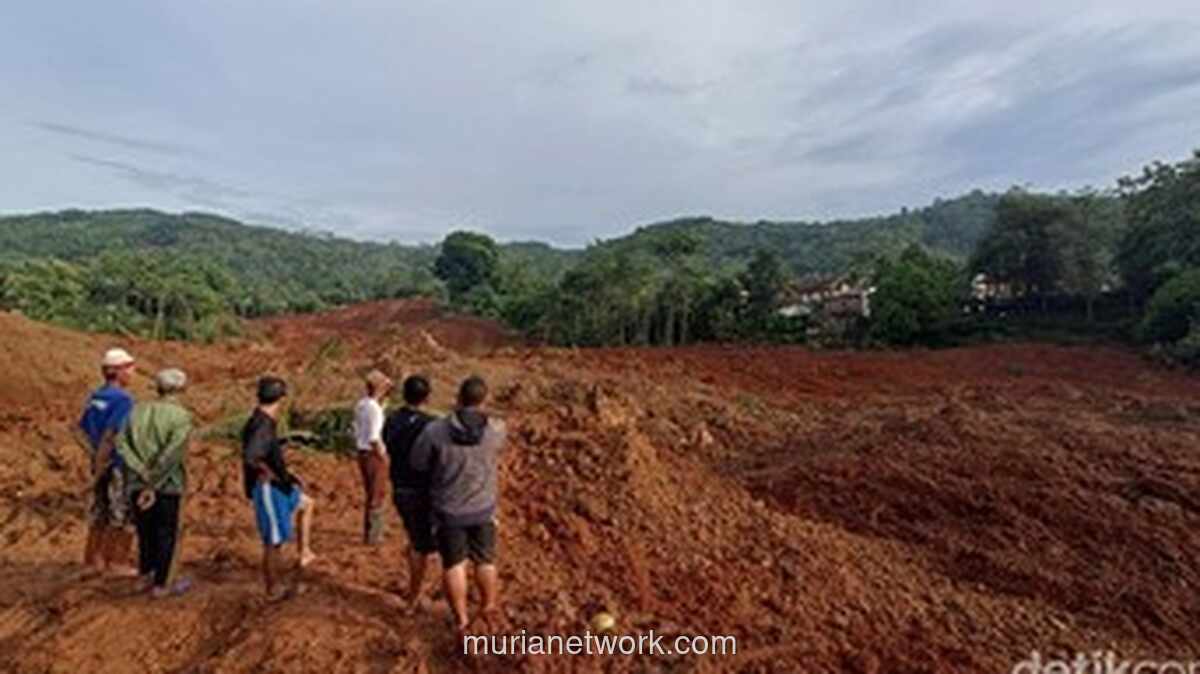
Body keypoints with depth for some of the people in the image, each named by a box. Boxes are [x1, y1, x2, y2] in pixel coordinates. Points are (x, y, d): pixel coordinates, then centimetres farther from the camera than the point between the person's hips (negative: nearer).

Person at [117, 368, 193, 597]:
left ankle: (146, 576, 34)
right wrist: (154, 486, -18)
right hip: (168, 485, -5)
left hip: (138, 484, 5)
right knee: (167, 534, 10)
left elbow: (122, 444, -7)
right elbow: (171, 453, -24)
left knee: (145, 531, 21)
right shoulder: (181, 417, -14)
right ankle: (161, 584, 19)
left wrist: (144, 474, -12)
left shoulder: (138, 411, 2)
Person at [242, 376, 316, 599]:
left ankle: (304, 553, 27)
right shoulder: (262, 426, -23)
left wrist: (288, 475, 18)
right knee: (274, 541, 2)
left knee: (307, 503, 25)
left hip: (276, 487, 10)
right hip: (268, 489, -10)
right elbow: (250, 458, -37)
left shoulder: (262, 422, 6)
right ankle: (272, 589, 16)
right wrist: (271, 475, -22)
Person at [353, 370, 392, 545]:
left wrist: (361, 451, 17)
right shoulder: (374, 408, -19)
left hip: (363, 453, 9)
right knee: (377, 496, 3)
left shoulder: (361, 405, 7)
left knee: (370, 494, 19)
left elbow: (357, 432, 12)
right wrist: (383, 457, -14)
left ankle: (369, 533, 29)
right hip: (374, 454, -9)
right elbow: (374, 438, -23)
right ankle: (373, 535, 9)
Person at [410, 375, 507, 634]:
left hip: (448, 509, -1)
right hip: (483, 508, 1)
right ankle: (489, 605, 39)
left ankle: (461, 618, 25)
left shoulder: (435, 431, -22)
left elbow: (417, 463, -6)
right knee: (484, 559, 21)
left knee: (453, 563, 17)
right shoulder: (496, 430, -17)